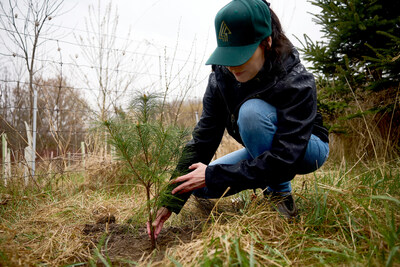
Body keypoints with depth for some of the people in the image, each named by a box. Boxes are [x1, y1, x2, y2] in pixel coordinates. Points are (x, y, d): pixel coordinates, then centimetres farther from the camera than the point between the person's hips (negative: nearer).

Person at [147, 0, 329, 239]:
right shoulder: (221, 78, -17)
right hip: (262, 149, 5)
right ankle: (269, 181, 8)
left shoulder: (297, 83, -32)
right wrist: (172, 201, -26)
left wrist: (213, 176, -36)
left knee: (253, 110, -35)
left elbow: (284, 158, -36)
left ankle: (280, 194, -14)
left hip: (308, 149, -5)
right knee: (200, 186, -13)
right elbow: (202, 140, -19)